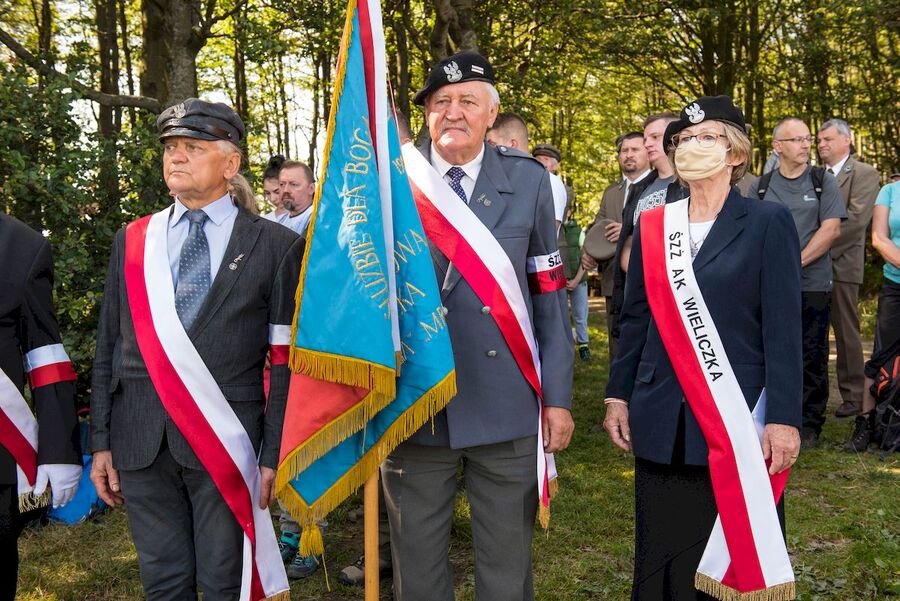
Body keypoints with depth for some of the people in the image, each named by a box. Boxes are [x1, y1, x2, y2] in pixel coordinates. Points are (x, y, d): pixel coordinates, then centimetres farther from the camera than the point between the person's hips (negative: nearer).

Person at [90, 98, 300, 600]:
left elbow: (286, 361, -3)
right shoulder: (132, 240, 10)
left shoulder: (277, 246, -1)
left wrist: (273, 454, -6)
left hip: (227, 442, -3)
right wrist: (102, 442, 7)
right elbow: (109, 347, 11)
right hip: (140, 443, 3)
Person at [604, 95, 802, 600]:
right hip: (661, 422, 4)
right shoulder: (652, 226, 9)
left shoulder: (768, 223, -2)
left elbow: (783, 327, -7)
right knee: (658, 559, 10)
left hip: (738, 420, -3)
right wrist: (618, 395, 10)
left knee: (730, 559, 6)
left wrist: (784, 418, -12)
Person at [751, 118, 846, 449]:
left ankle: (810, 425, 13)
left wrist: (797, 261, -12)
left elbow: (832, 228, -6)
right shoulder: (761, 186, 8)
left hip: (813, 284, -2)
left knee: (812, 356, 2)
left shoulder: (823, 181, 3)